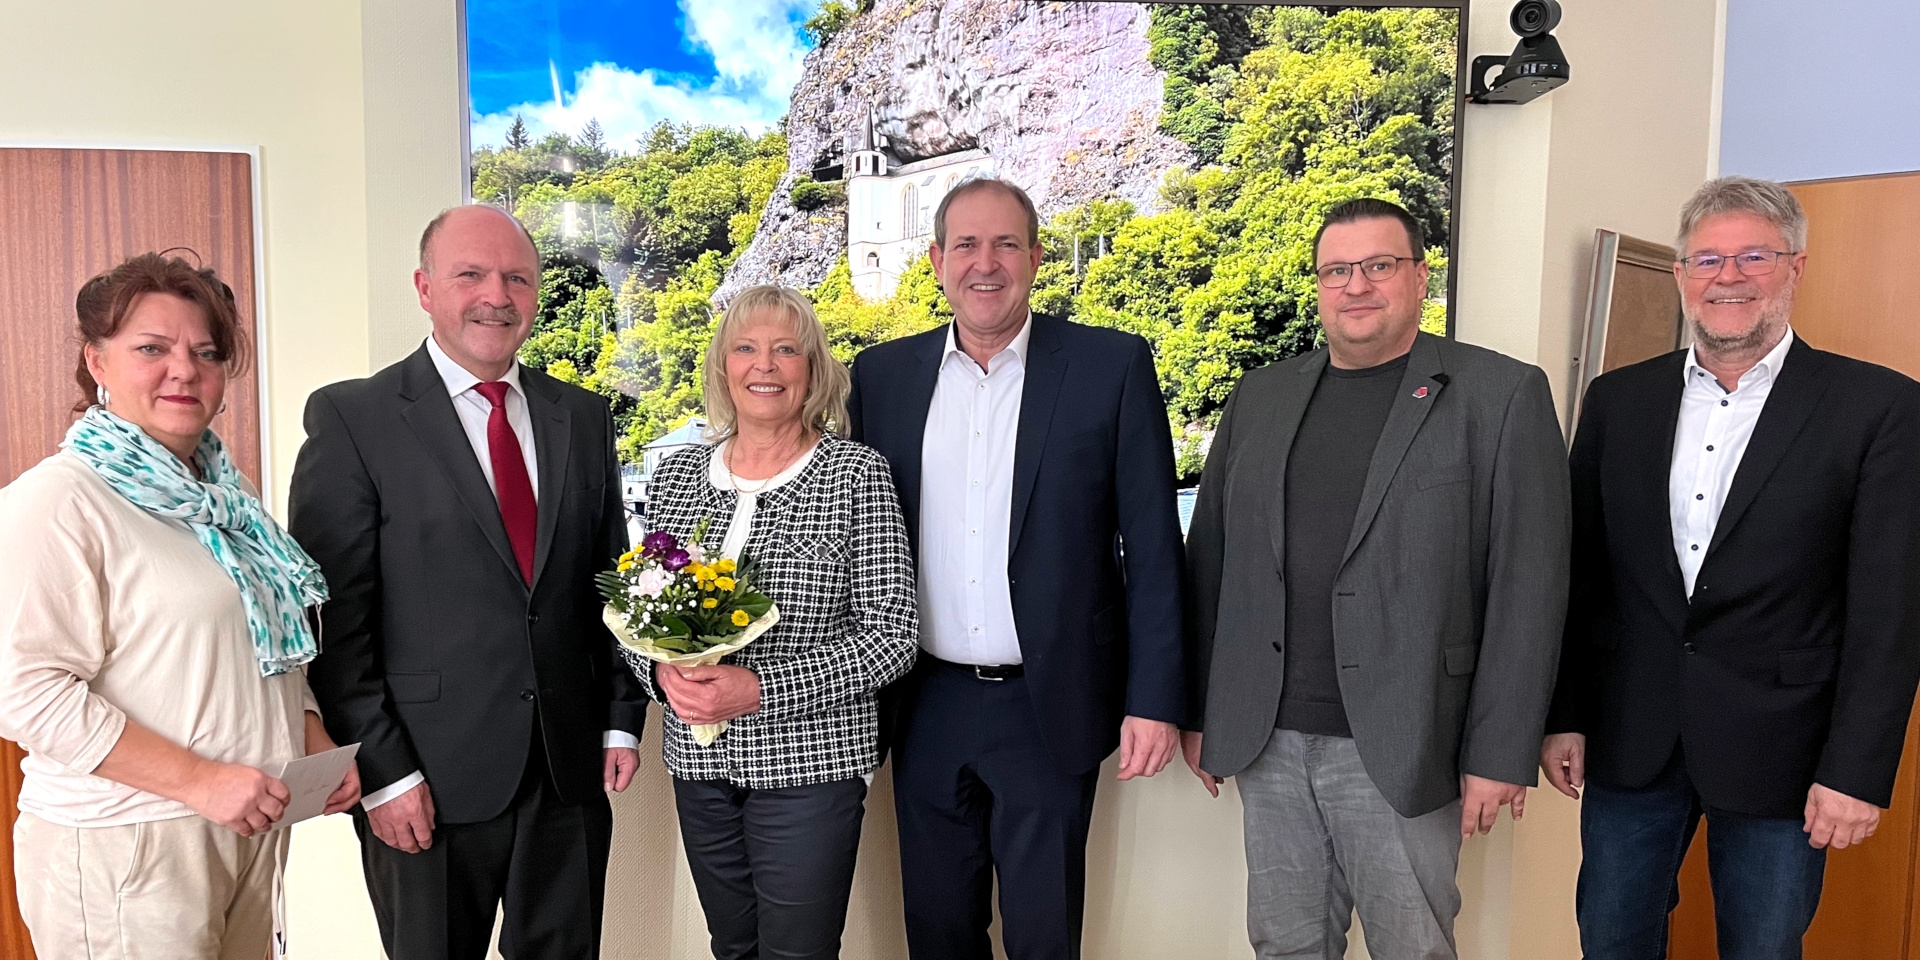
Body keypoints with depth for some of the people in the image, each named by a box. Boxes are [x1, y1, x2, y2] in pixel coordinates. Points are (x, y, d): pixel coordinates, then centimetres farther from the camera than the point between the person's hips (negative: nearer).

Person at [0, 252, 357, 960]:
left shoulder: (216, 497, 11)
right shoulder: (58, 502, -13)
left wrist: (314, 741, 4)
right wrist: (198, 779, -21)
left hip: (249, 821, 7)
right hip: (122, 843, -7)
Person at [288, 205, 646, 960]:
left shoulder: (583, 417, 7)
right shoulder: (352, 419, -7)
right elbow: (333, 620, -9)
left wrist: (622, 720, 6)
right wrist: (383, 770, -11)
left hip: (572, 770, 4)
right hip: (430, 782, -3)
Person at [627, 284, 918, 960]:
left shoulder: (857, 476, -9)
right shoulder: (676, 475, 5)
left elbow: (891, 637, -12)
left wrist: (761, 688, -20)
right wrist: (662, 670, -11)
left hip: (810, 763, -4)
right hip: (699, 764, 5)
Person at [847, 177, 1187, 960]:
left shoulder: (1112, 366, -5)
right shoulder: (883, 374, 3)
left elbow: (1152, 546, -5)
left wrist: (1155, 699, -8)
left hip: (1049, 709, -3)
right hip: (927, 711, 3)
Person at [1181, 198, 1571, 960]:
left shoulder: (1503, 396, -3)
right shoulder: (1260, 397, 9)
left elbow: (1527, 588, -6)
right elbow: (1211, 561, 10)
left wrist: (1500, 754, -9)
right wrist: (1199, 712, 9)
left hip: (1400, 752, -3)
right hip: (1266, 741, 4)